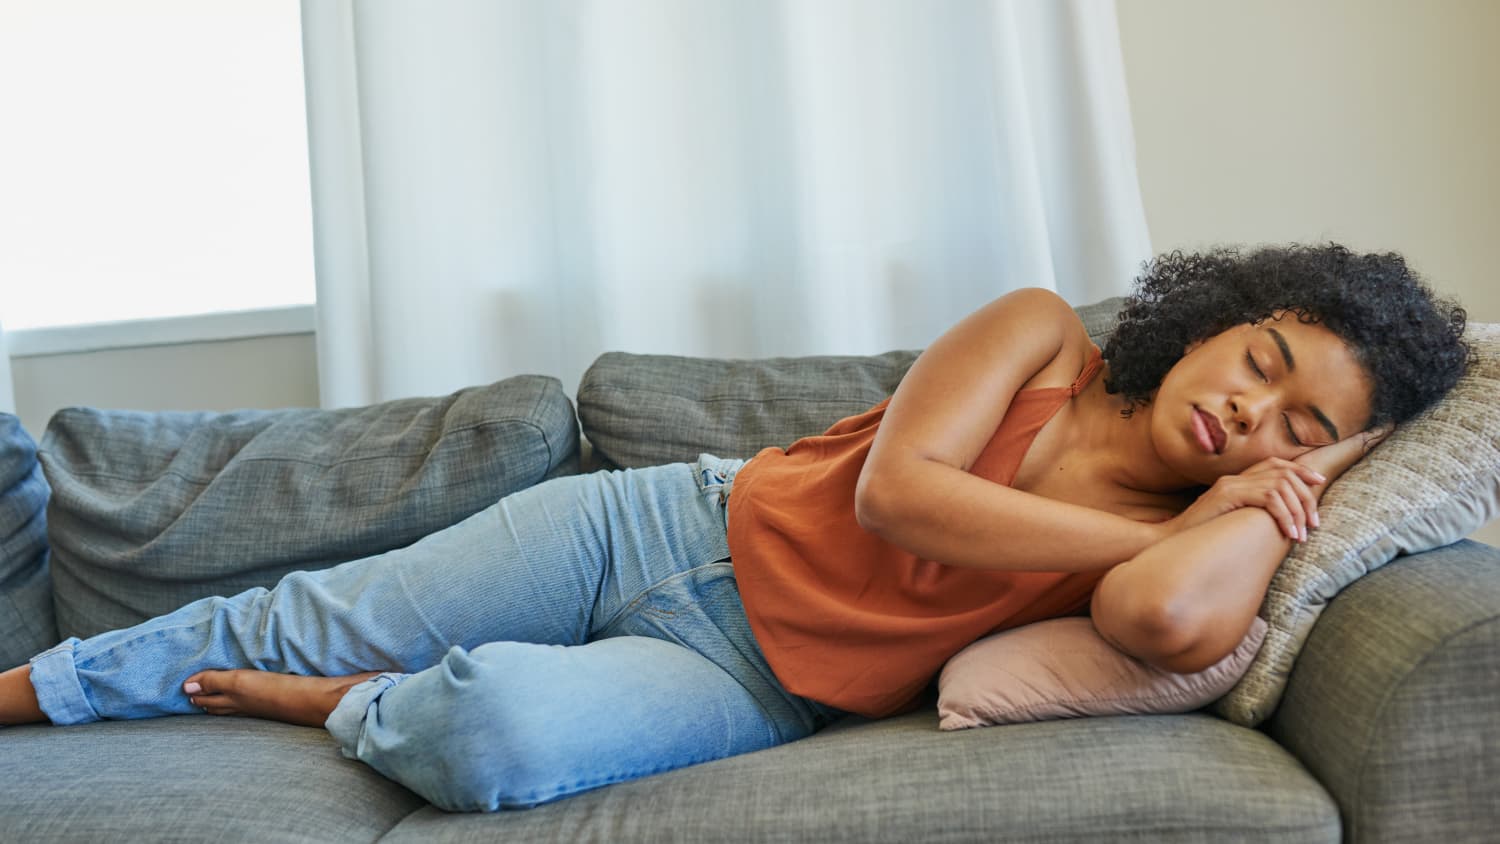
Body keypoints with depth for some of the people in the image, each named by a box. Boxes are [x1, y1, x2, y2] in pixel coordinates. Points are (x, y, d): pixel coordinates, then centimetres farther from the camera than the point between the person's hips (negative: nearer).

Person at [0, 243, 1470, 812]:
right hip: (674, 521, 1)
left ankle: (359, 710, 7)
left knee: (494, 731, -30)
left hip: (747, 682, -1)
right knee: (316, 618, 4)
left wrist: (1271, 486, -18)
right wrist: (1139, 528, -16)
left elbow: (1174, 618, -33)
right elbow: (895, 487, -20)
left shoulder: (1212, 536, -7)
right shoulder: (1041, 332, -6)